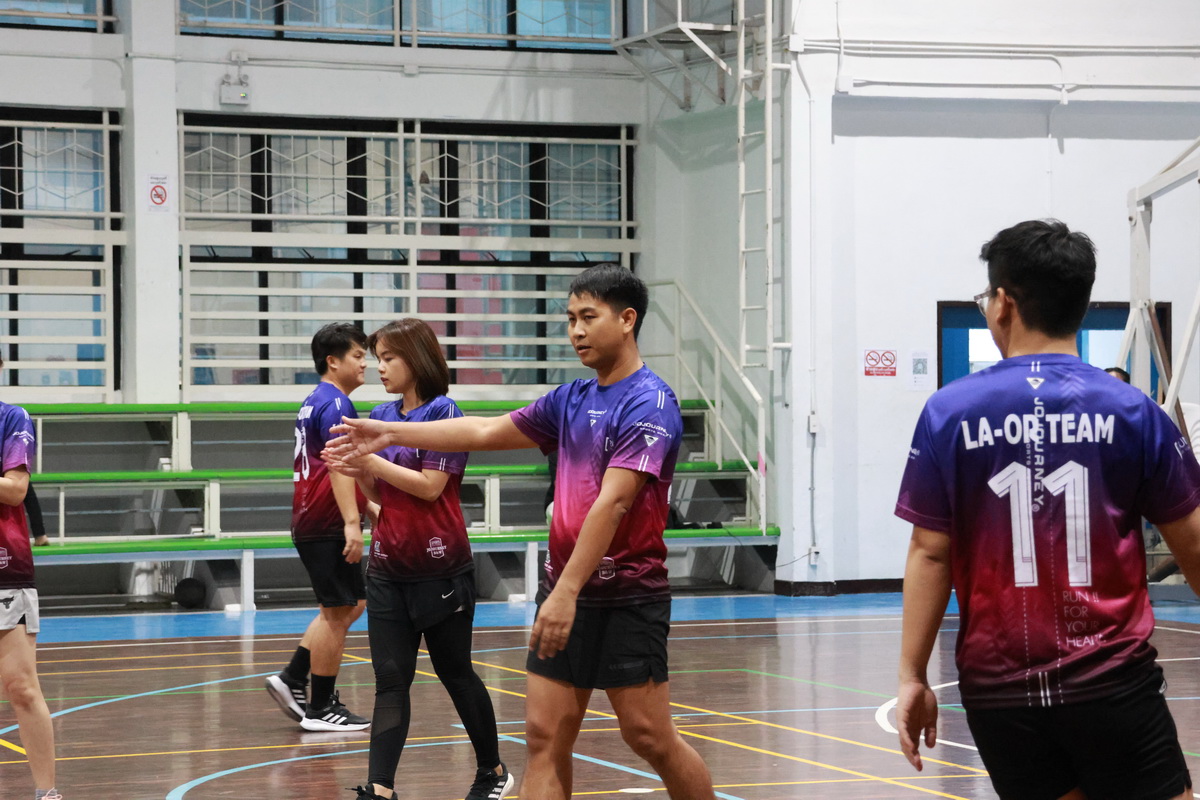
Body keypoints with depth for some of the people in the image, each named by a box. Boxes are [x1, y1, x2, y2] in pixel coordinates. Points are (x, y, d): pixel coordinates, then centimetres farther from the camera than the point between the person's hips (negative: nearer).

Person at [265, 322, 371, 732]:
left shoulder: (314, 402, 18)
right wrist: (352, 522, -31)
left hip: (312, 523, 10)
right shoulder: (335, 404, -14)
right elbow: (338, 465, -25)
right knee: (337, 612, -3)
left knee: (350, 605, 16)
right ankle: (321, 708, 3)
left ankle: (292, 680, 13)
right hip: (327, 525, -10)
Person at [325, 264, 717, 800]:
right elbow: (487, 431, 18)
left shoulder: (649, 404, -13)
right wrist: (390, 434, 13)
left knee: (650, 737, -2)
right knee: (544, 736, 1)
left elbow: (611, 503, -22)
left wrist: (568, 592, -28)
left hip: (626, 599, -7)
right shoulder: (571, 400, 12)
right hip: (563, 594, 7)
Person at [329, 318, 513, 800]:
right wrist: (358, 471, -4)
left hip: (440, 569, -5)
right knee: (390, 681, -3)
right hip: (388, 569, 5)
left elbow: (430, 486, -18)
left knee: (454, 671, 9)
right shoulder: (381, 417, 9)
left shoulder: (442, 412, -10)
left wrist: (370, 459, -17)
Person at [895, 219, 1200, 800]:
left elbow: (929, 554, -3)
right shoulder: (1132, 410, -2)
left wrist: (913, 676, 3)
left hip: (998, 690, 2)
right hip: (1112, 682, -1)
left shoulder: (948, 413, -2)